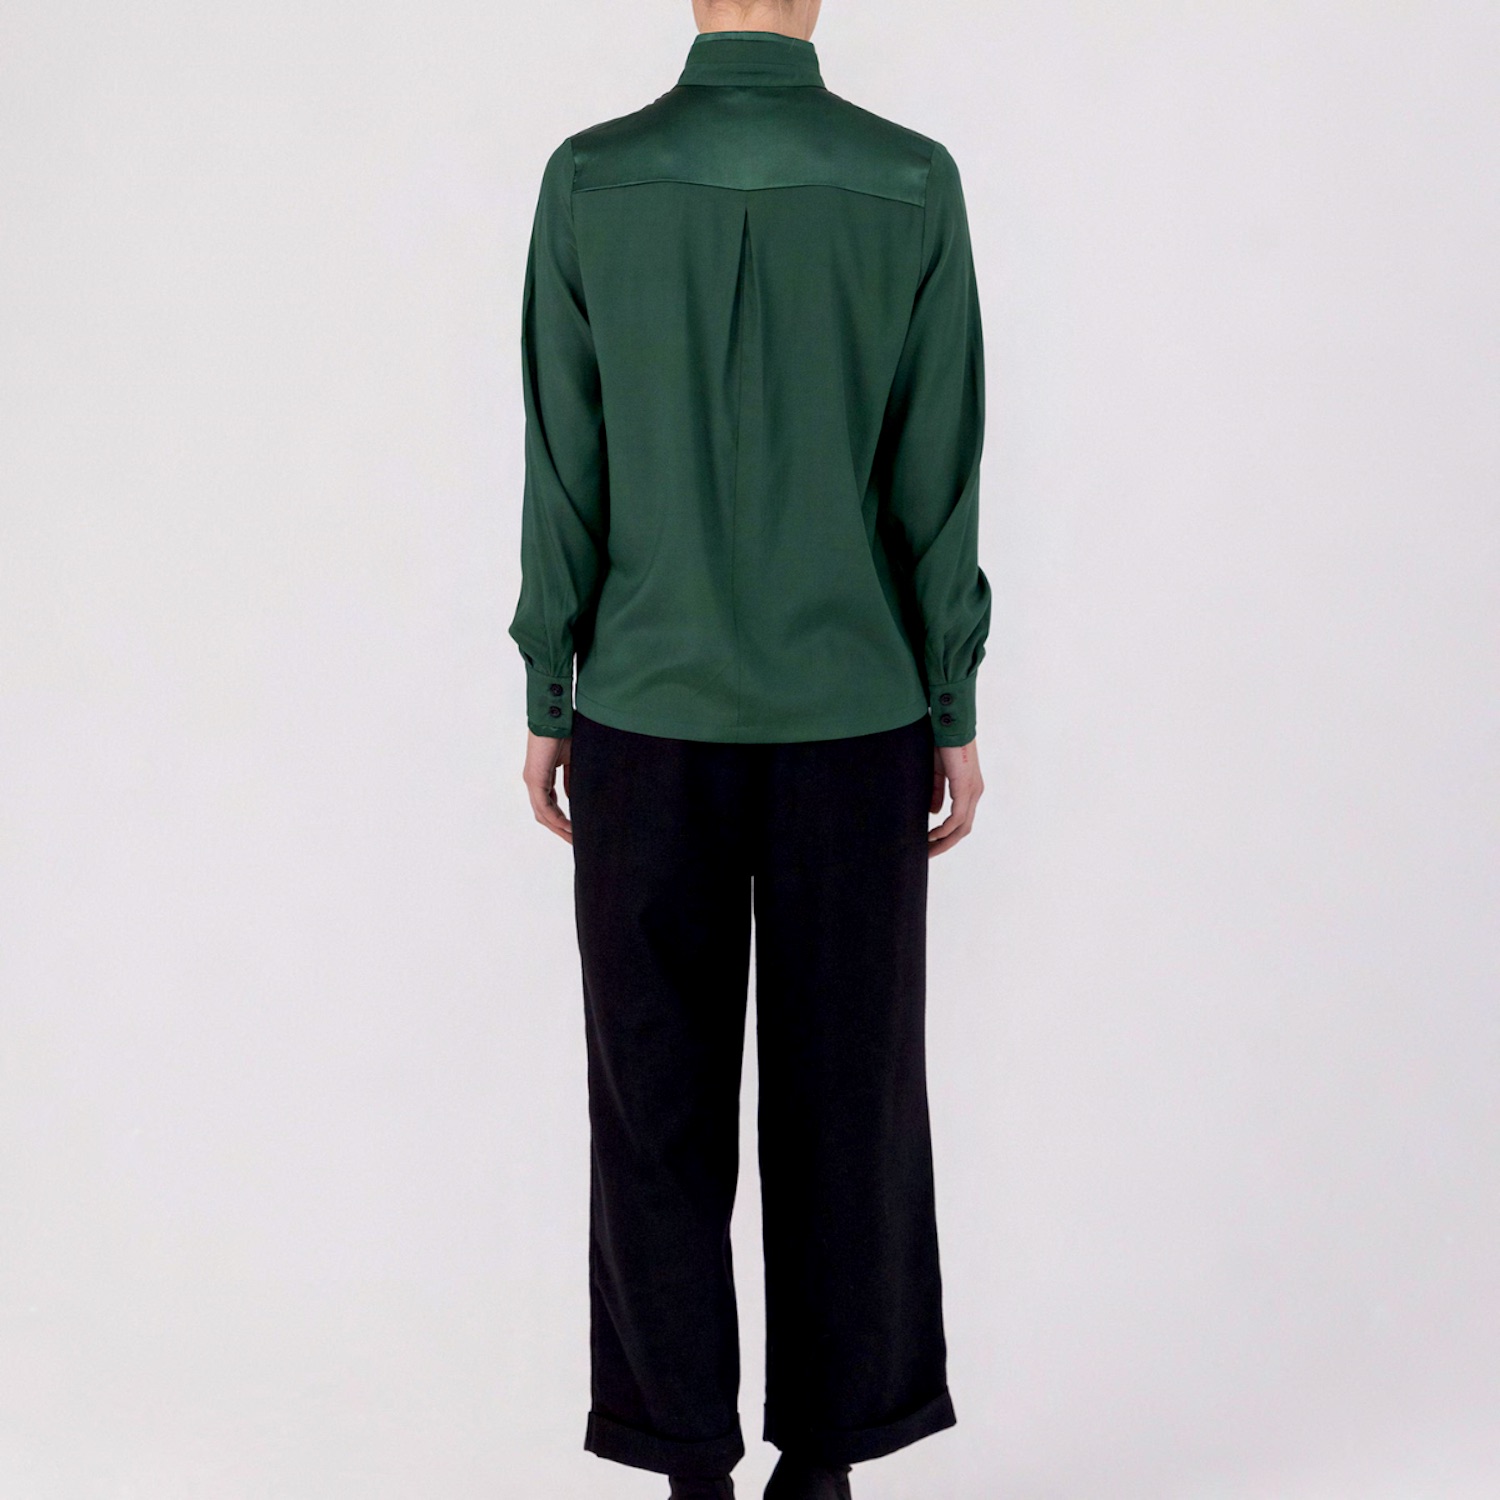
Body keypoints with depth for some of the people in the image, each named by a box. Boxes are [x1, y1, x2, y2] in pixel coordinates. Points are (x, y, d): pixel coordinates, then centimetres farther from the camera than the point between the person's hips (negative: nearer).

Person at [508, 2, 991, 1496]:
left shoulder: (588, 181, -6)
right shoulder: (913, 183, -6)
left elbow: (563, 480, -5)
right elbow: (938, 486, -5)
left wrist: (546, 707, 5)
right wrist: (956, 717, 4)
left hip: (651, 718, 0)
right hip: (850, 724, 0)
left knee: (660, 1103, 9)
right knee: (844, 1093, 11)